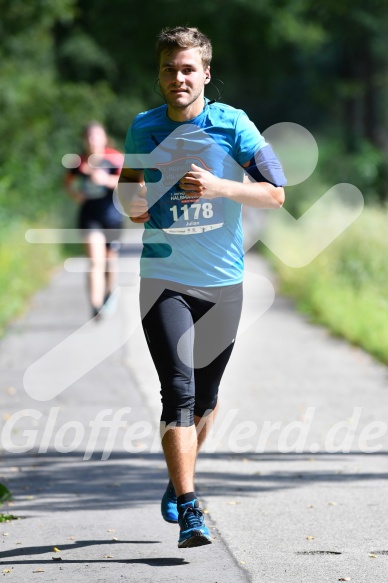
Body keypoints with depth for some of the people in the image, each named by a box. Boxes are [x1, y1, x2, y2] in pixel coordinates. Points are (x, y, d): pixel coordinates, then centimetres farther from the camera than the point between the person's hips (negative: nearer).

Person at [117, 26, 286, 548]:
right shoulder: (143, 129, 2)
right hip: (164, 278, -1)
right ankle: (188, 510, -20)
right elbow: (129, 184, 20)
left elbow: (275, 193, -6)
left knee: (205, 397, 13)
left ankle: (178, 481, 37)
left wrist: (219, 187, -20)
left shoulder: (232, 124, -4)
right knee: (179, 391, -15)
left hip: (224, 283, 1)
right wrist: (132, 203, -3)